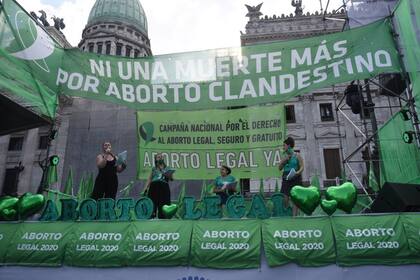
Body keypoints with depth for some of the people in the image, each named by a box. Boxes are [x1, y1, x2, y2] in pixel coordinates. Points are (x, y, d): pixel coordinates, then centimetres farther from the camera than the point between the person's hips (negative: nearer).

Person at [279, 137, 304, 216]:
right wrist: (285, 160, -2)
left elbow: (302, 167, -4)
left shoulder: (297, 156, 0)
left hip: (295, 179, -4)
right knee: (285, 198, -3)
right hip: (286, 179, 4)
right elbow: (280, 168, 12)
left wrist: (297, 173, -23)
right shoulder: (285, 157, 13)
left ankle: (294, 215, 2)